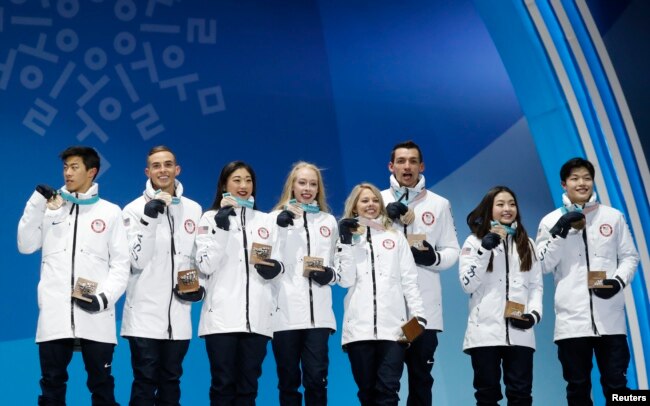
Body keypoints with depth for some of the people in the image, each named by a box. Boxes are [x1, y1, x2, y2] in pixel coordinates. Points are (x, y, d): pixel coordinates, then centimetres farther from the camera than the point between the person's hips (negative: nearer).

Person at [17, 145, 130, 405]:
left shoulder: (110, 212, 8)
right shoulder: (50, 207, 13)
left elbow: (120, 263, 4)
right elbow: (26, 246, 5)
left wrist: (106, 297, -11)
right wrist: (36, 205, -4)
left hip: (95, 315, -1)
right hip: (55, 314, 2)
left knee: (101, 385, 4)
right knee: (52, 385, 6)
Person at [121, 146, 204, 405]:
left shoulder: (194, 210, 9)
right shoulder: (134, 209, -2)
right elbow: (137, 260, -13)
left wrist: (200, 287, 1)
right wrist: (149, 218, -21)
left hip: (178, 315, 3)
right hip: (144, 314, -3)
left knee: (171, 381, 10)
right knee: (145, 382, -2)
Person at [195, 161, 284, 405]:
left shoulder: (266, 221, 16)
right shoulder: (211, 218, 6)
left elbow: (276, 264, 19)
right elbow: (206, 265, -6)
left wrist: (274, 268, -5)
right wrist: (221, 227, -15)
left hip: (257, 316, 3)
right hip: (222, 315, -3)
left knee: (248, 384, 5)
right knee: (223, 384, -4)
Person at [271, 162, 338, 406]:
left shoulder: (329, 221, 16)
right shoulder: (277, 217, 6)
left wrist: (329, 275, -1)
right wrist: (281, 225, -15)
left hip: (317, 312, 2)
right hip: (286, 311, -2)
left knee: (316, 379, -3)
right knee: (288, 380, 3)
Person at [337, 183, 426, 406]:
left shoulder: (396, 237, 17)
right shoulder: (347, 236, 13)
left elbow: (409, 279, 10)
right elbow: (345, 280, -1)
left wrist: (419, 314, -1)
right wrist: (347, 242, -7)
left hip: (393, 325, 0)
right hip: (359, 326, 0)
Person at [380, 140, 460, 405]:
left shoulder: (439, 204, 10)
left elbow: (452, 251, 7)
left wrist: (433, 257, -14)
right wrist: (386, 219, -14)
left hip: (424, 306, 1)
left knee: (421, 377, 5)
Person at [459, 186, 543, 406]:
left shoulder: (527, 244, 18)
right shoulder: (474, 242, 6)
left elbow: (536, 286, 13)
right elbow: (468, 284, -5)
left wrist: (534, 314, -5)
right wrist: (485, 249, -12)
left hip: (520, 333, 3)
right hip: (485, 331, -2)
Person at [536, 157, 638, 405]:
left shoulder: (613, 217, 9)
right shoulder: (551, 221, 6)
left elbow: (629, 256, 10)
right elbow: (542, 265, 0)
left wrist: (619, 281, -9)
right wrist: (560, 232, -11)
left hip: (610, 317, 0)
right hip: (571, 319, 0)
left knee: (616, 383, 1)